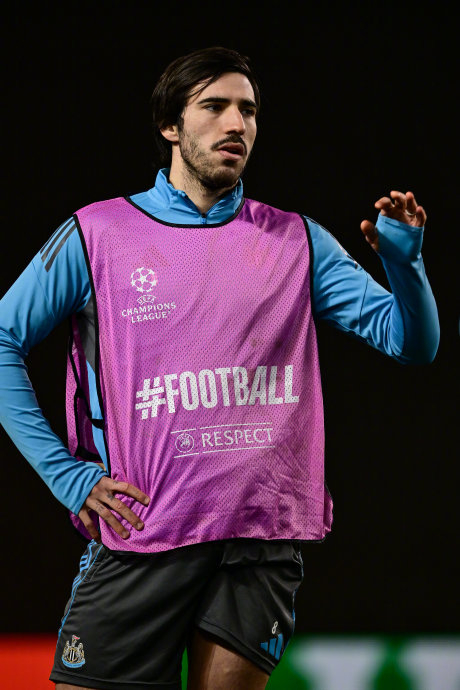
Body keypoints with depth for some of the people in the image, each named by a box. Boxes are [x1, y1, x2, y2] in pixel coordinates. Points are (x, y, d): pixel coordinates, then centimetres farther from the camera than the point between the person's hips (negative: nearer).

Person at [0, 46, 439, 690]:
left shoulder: (297, 241, 10)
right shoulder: (97, 234, 4)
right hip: (138, 536, -1)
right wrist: (66, 473, -2)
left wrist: (403, 259, -13)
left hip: (264, 538, 2)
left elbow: (412, 342, 7)